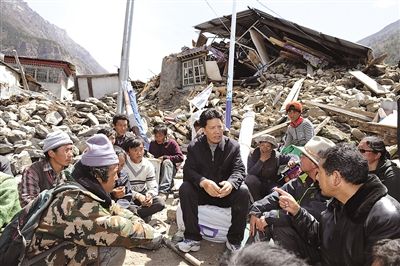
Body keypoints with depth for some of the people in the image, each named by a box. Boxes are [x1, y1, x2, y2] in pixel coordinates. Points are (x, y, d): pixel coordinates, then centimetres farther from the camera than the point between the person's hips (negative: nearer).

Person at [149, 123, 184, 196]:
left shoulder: (171, 143, -4)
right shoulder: (152, 143, 7)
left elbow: (180, 157, -13)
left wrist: (165, 157, -18)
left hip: (169, 169, -3)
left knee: (167, 162, -36)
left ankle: (164, 190, -48)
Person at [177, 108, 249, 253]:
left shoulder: (233, 146, -4)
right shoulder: (194, 146, -4)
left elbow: (239, 170, -13)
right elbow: (188, 170, -15)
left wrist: (231, 183, -38)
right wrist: (203, 182, -38)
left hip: (225, 192, 0)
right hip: (201, 192, 0)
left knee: (243, 191, -28)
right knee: (185, 188, -28)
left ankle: (234, 240, -12)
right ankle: (193, 238, -19)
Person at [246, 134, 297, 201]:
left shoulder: (276, 156, -8)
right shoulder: (252, 155, -11)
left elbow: (291, 157, 4)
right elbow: (250, 173, -22)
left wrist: (292, 161, -21)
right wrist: (261, 160, -28)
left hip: (271, 184, -1)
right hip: (257, 186, 1)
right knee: (250, 178, -32)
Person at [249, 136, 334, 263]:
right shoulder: (303, 180, 0)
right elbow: (279, 195, -5)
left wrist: (269, 217, -30)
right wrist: (256, 210, -20)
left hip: (313, 245, -7)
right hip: (296, 228, 8)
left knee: (280, 228, -30)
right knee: (260, 218, -5)